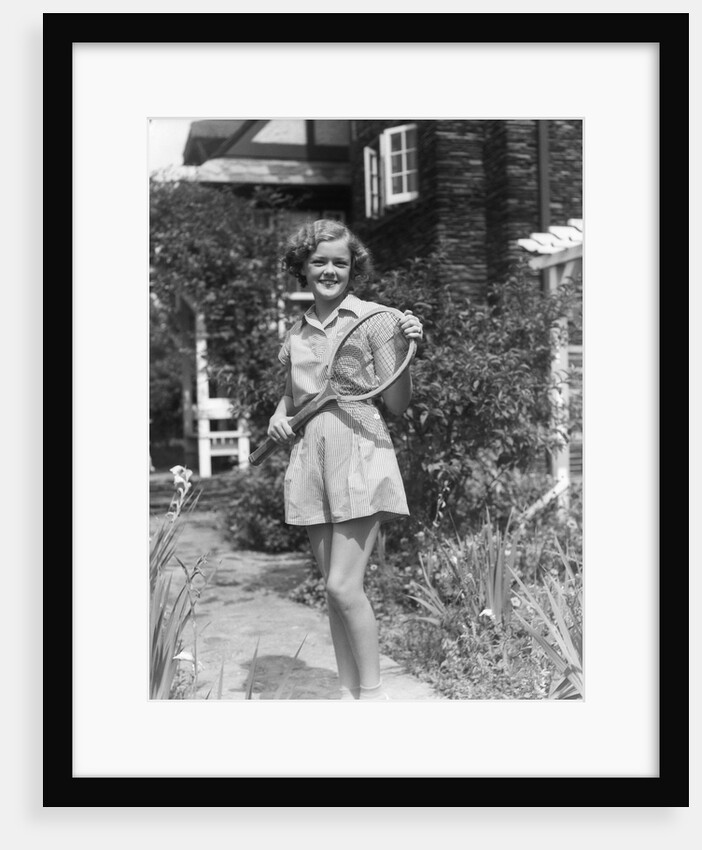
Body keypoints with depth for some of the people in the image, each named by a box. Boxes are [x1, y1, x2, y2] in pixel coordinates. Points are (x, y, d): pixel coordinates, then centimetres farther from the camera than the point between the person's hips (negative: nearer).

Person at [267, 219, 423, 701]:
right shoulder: (297, 332, 12)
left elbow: (398, 406, -1)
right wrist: (279, 417, 7)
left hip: (359, 452, -5)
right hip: (309, 457, 5)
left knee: (344, 584, -10)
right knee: (334, 588, 9)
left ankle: (372, 693, 8)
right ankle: (348, 691, 21)